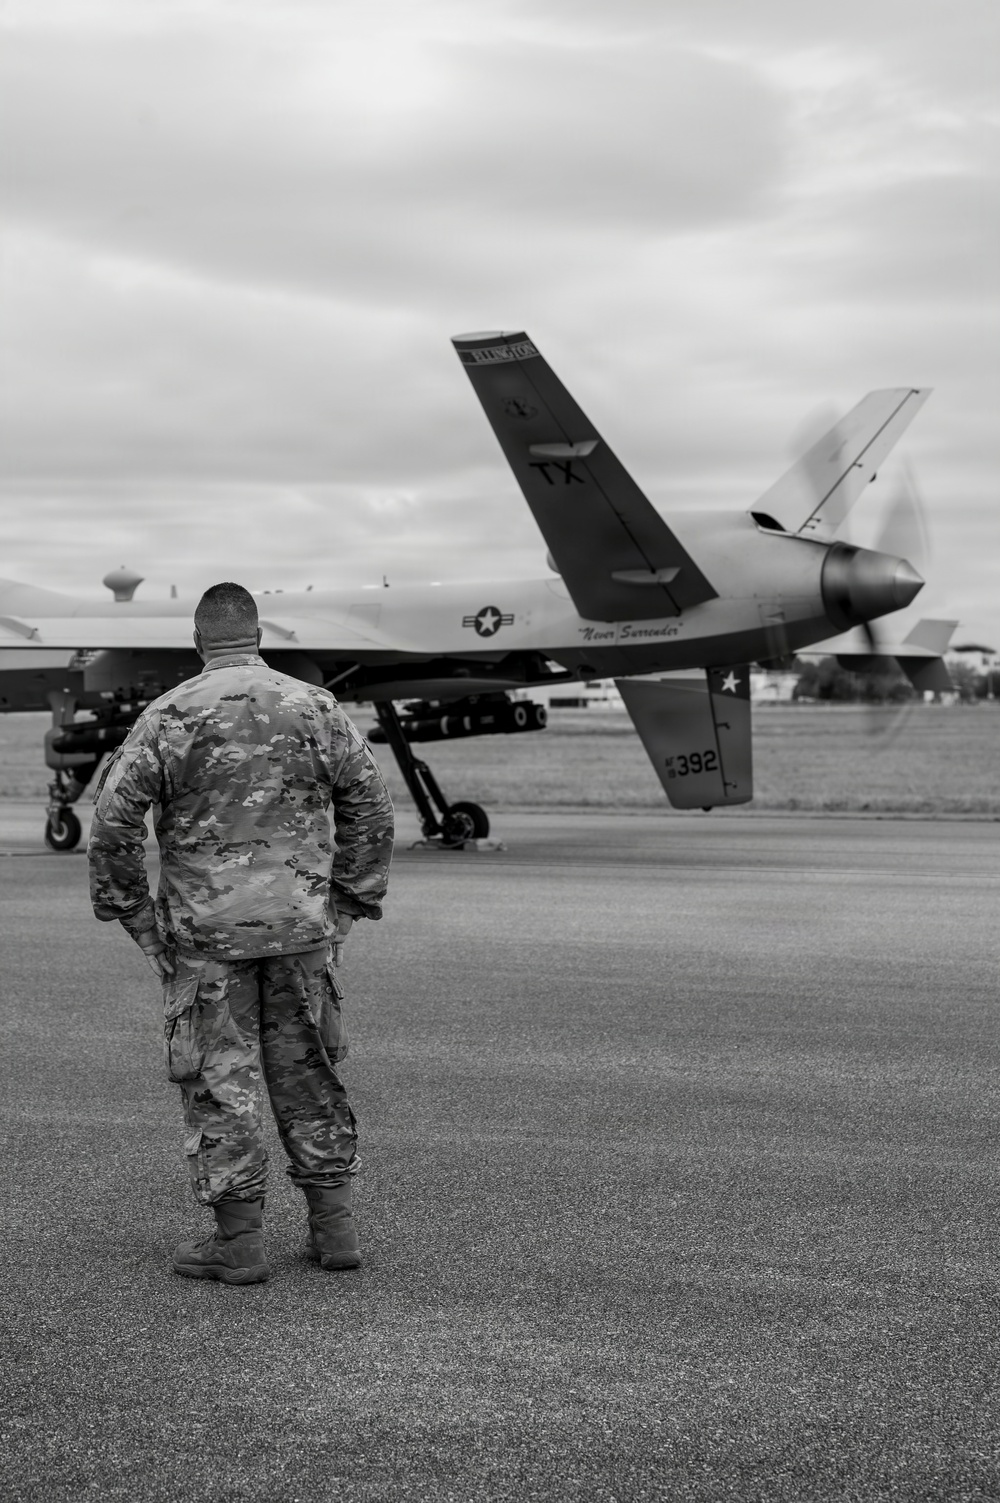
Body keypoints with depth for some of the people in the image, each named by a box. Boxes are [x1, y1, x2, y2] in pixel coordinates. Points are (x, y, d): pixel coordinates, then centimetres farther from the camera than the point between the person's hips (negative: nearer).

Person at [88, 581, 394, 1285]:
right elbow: (371, 805, 5)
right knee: (308, 1070, 13)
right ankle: (334, 1225, 15)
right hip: (302, 923, 3)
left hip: (206, 927, -3)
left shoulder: (170, 714, -6)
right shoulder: (316, 708, 3)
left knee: (218, 1078, 4)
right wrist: (351, 902, 11)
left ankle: (240, 1239, 6)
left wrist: (129, 909, 1)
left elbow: (115, 816, -9)